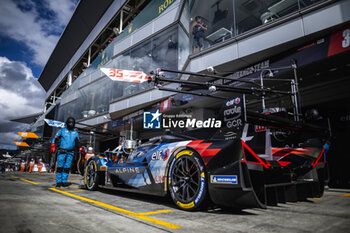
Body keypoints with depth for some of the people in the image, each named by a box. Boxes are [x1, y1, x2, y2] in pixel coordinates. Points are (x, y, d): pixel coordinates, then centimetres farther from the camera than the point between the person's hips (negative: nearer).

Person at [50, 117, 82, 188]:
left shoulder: (75, 133, 17)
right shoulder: (62, 130, 9)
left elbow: (77, 143, 22)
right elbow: (55, 139, 8)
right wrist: (53, 146, -5)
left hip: (70, 153, 3)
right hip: (62, 152, -3)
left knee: (67, 168, 0)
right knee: (60, 167, -4)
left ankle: (64, 182, 3)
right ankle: (58, 182, 0)